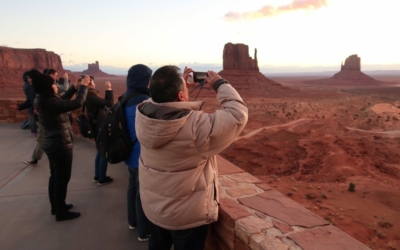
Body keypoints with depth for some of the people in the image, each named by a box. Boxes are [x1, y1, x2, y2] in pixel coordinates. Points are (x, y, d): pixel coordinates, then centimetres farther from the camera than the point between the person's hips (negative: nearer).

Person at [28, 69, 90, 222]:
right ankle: (61, 213, 17)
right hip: (60, 145, -10)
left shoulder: (43, 100, 4)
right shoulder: (50, 103, -26)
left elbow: (62, 100, 19)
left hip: (52, 144, 10)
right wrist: (83, 86, -17)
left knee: (55, 176, 20)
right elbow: (77, 103, -32)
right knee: (62, 179, 3)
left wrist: (75, 87, 10)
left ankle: (56, 206, 36)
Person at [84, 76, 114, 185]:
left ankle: (97, 176, 31)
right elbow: (109, 103, -26)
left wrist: (107, 90, 4)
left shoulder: (88, 96, 6)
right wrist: (109, 89, -18)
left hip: (97, 127, 10)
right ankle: (102, 178, 14)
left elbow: (103, 103, 12)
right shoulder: (91, 97, -25)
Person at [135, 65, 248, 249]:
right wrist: (220, 84, -9)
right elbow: (238, 114, -20)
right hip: (187, 214, -5)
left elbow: (159, 99, 9)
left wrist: (179, 84, 3)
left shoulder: (143, 115, -16)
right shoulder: (196, 126, -32)